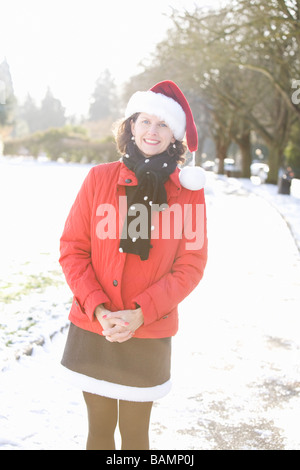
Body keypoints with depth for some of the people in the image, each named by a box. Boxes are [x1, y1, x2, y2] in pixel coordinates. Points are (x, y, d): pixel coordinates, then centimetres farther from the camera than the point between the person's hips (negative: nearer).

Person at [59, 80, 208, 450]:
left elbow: (191, 265, -4)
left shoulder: (188, 192, -3)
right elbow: (72, 250, -2)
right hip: (92, 330, 1)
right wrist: (99, 311, -14)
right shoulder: (100, 178, -2)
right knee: (100, 427, 15)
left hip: (148, 336, -1)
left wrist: (139, 314, -15)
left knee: (134, 431, 10)